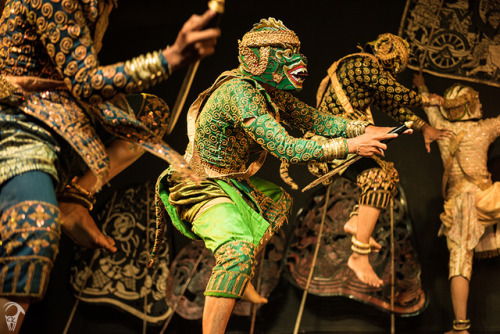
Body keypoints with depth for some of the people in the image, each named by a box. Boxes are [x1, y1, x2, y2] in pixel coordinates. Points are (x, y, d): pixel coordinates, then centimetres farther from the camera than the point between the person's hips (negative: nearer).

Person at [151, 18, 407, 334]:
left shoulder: (272, 92, 2)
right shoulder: (240, 92, -28)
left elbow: (314, 119, 7)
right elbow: (287, 149, -32)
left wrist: (366, 129, -6)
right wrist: (350, 146, -26)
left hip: (234, 181, 10)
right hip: (203, 188, -10)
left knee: (280, 200, 29)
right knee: (239, 249, -32)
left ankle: (241, 281, 30)